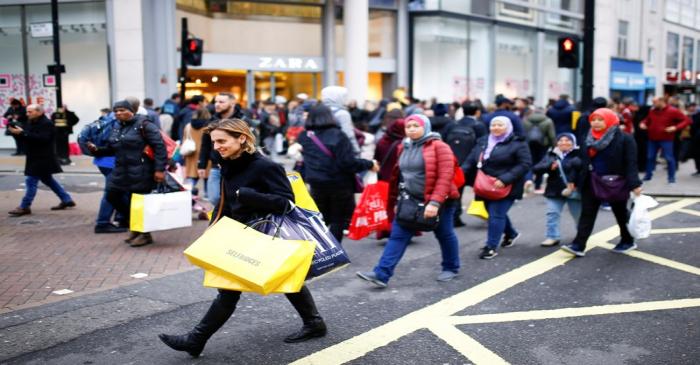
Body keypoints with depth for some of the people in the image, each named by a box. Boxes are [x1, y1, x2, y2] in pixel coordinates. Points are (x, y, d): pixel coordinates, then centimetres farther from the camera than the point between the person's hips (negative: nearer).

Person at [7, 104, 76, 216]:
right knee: (47, 179, 16)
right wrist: (16, 131, -11)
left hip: (42, 158, -10)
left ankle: (24, 207, -4)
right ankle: (67, 200, 23)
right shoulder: (31, 122, 12)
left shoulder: (46, 124, -16)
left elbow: (42, 139, -30)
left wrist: (23, 133, -32)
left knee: (31, 180, -10)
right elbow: (27, 137, 11)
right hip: (36, 157, 10)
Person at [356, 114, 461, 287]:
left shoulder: (439, 147, -13)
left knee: (445, 235, 13)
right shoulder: (403, 148, 8)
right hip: (410, 200, 5)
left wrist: (435, 202, -28)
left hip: (439, 201, -5)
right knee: (398, 236, -5)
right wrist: (397, 200, 18)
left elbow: (445, 176, -21)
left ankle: (451, 268, 35)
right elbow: (399, 174, 17)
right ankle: (381, 274, -9)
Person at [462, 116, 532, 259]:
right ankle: (511, 234, 44)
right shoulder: (483, 142, 10)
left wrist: (505, 179, -24)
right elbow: (471, 161, 11)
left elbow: (525, 164, -15)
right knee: (496, 213, 19)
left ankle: (491, 247, 0)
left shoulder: (518, 143, -8)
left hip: (505, 187, -6)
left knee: (496, 214, -9)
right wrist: (461, 173, -8)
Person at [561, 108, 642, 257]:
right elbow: (582, 161, 11)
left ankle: (628, 241, 33)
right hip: (592, 184, 5)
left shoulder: (624, 139, -12)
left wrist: (634, 184, -24)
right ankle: (578, 245, -3)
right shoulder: (588, 139, 6)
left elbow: (631, 163, -16)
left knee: (620, 213, 13)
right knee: (587, 214, -1)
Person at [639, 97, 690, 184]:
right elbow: (647, 120, 26)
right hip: (652, 139, 5)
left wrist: (675, 127, -23)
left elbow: (686, 120, -9)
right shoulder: (652, 111, 5)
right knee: (650, 157, 9)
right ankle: (648, 175, 21)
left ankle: (671, 177, 8)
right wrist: (643, 123, 4)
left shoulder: (673, 111, -10)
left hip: (666, 139, -5)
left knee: (669, 158, -2)